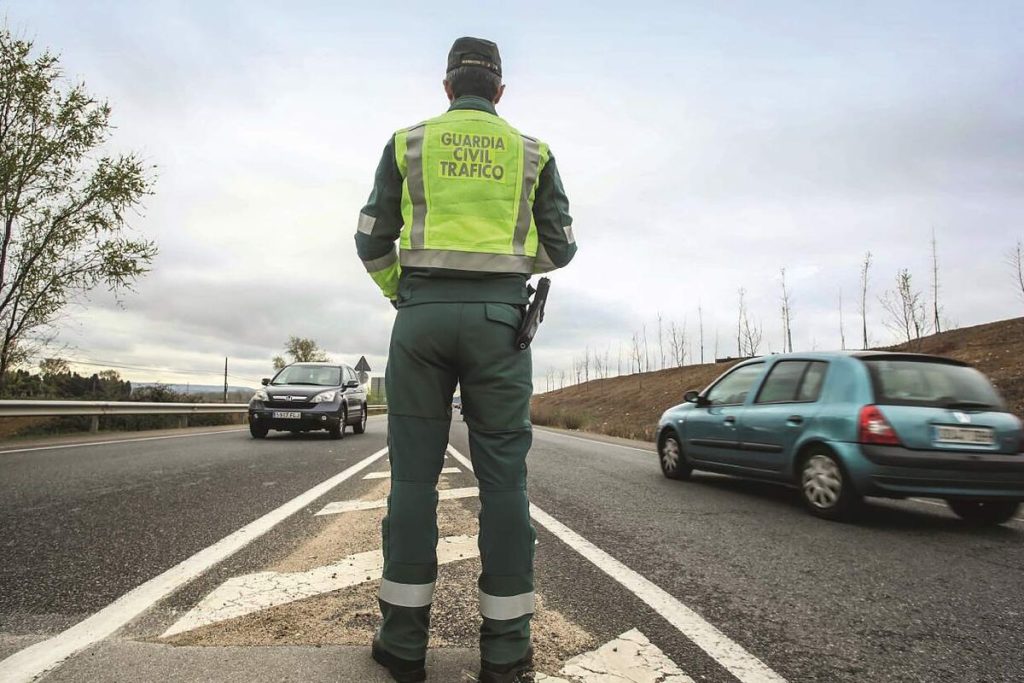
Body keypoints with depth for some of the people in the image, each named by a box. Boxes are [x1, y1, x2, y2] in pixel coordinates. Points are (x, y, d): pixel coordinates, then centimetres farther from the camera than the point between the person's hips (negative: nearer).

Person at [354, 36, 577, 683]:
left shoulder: (407, 143, 12)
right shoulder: (533, 151, 13)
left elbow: (372, 242, 9)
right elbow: (560, 247, 12)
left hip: (422, 314, 1)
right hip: (499, 317, 0)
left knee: (414, 474, 5)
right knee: (503, 476, 2)